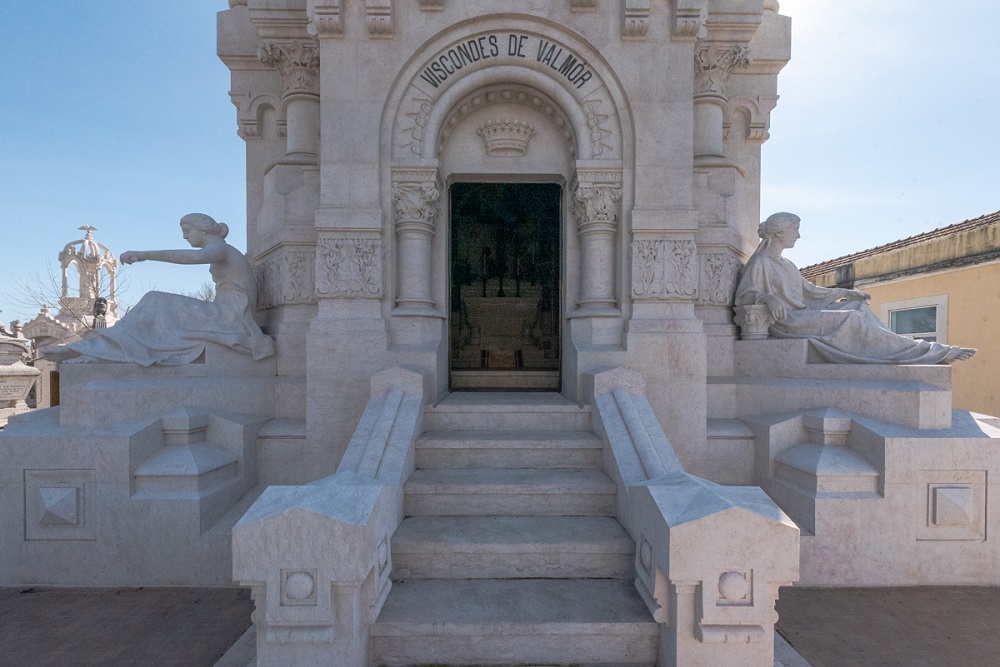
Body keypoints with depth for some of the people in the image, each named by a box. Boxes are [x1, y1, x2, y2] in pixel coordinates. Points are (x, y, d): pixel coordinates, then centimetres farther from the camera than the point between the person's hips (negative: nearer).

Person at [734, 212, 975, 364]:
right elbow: (744, 295, -21)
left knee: (858, 307, 0)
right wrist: (768, 297, -40)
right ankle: (933, 352, -8)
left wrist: (846, 293, 25)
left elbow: (810, 290, 27)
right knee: (851, 319, -16)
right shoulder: (759, 262, -8)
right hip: (786, 321, -10)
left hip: (801, 315, 10)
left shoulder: (785, 264, 21)